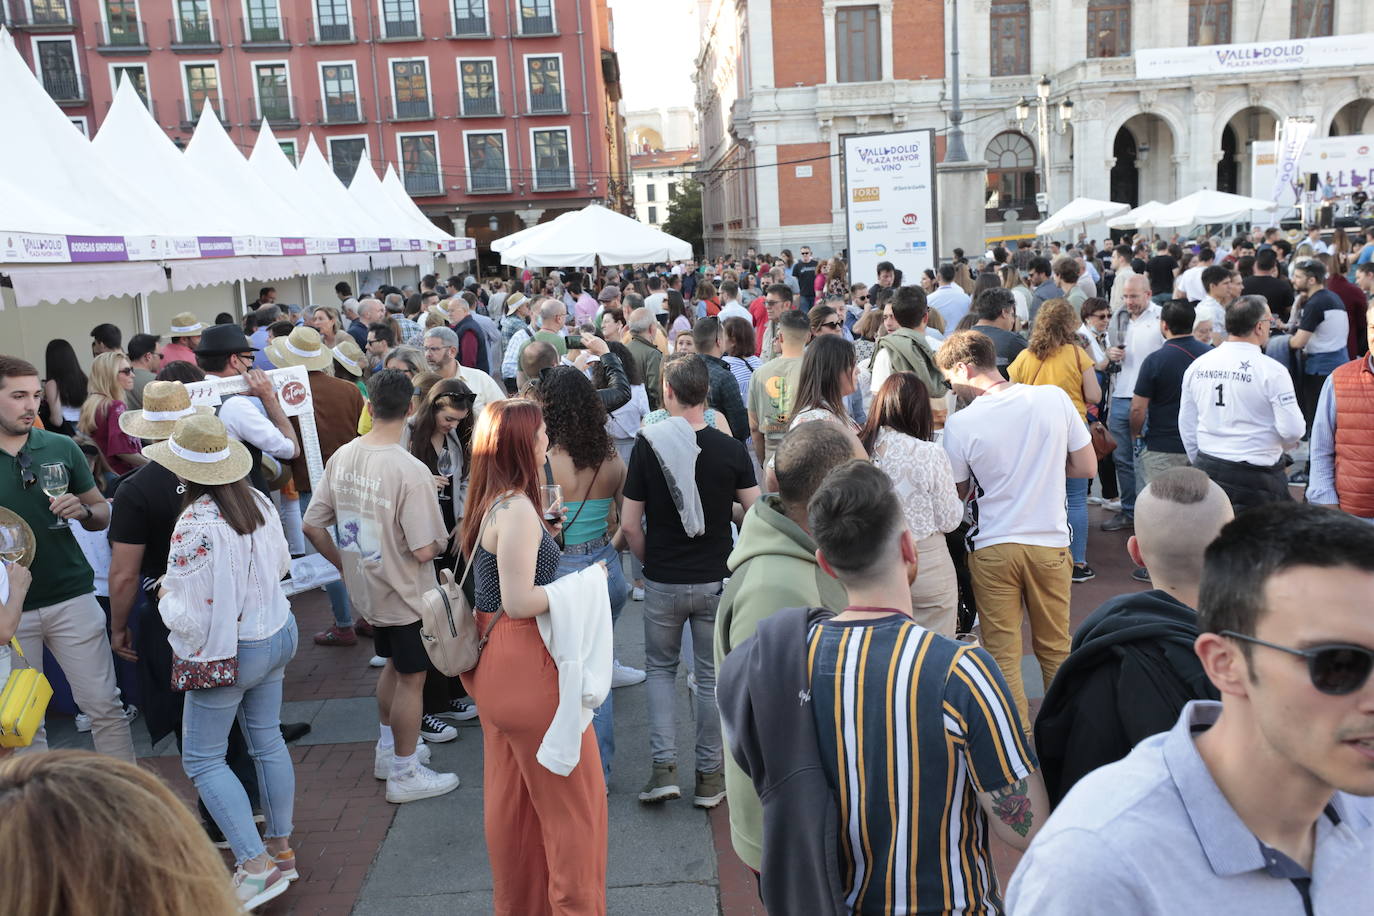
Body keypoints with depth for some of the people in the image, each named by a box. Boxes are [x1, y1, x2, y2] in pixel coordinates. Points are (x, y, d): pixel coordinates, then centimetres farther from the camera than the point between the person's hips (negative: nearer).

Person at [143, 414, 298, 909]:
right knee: (267, 739, 17)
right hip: (277, 633, 7)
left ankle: (256, 863, 2)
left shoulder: (194, 526, -25)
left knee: (203, 758, 6)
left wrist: (165, 598, -1)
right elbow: (282, 562, 12)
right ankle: (281, 846, 28)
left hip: (223, 654, -7)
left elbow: (189, 615, -21)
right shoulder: (259, 502, -4)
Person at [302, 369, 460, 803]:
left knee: (394, 664, 26)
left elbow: (312, 525, 1)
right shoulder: (411, 471, -27)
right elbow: (424, 550, -26)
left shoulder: (342, 457, -5)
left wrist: (345, 563, 13)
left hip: (365, 586, 7)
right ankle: (405, 774, 23)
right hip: (405, 592, -7)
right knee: (411, 678, 9)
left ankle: (389, 750, 43)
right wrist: (443, 541, -4)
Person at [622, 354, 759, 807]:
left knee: (660, 669, 19)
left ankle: (664, 766, 11)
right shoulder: (731, 449, -8)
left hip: (663, 581, 0)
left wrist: (649, 561, 8)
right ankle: (709, 775, 22)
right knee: (711, 676, 14)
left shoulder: (647, 446, -10)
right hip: (716, 581, 1)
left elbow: (630, 524, -8)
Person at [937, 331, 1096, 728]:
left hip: (992, 547, -3)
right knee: (1056, 650, 18)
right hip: (1049, 542, 3)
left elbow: (958, 491, 1)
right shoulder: (1054, 398, -6)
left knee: (1003, 655, 8)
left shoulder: (960, 423, -12)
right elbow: (1087, 466, 2)